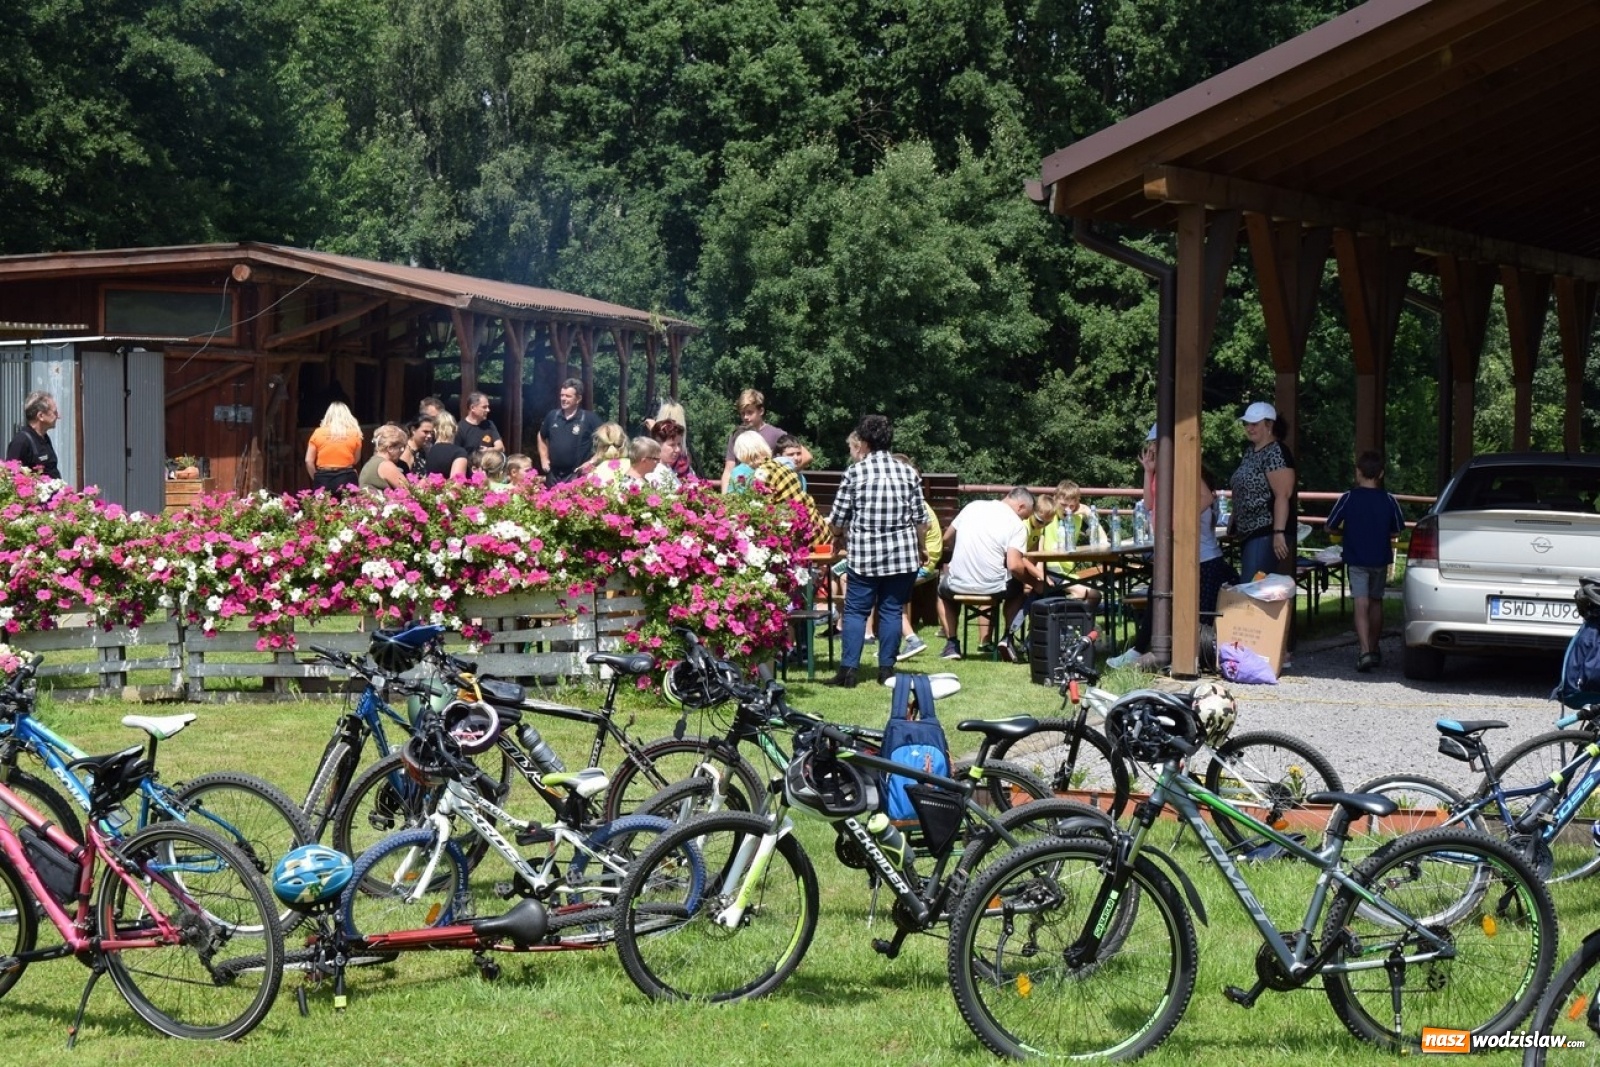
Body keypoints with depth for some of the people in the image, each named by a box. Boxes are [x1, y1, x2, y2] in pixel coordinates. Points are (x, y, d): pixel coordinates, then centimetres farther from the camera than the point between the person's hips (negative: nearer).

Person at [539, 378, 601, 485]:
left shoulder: (589, 418, -7)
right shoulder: (552, 415, 7)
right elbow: (542, 437, 25)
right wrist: (544, 458, 15)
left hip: (577, 475, -5)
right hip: (553, 474, 5)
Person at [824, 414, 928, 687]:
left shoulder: (854, 473, -4)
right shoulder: (909, 473, 2)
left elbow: (838, 518, 0)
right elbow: (921, 519, 4)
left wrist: (837, 538, 21)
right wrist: (921, 548, 20)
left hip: (864, 554, -2)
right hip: (902, 554, 2)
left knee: (855, 611, 3)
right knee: (891, 610, 9)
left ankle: (848, 670, -3)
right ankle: (887, 669, 10)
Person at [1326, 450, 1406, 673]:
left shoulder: (1348, 499, -11)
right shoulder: (1389, 501, -4)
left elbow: (1329, 527, -5)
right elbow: (1396, 532, 3)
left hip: (1356, 560, -3)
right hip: (1380, 560, 3)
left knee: (1361, 604, -8)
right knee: (1376, 601, 18)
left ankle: (1365, 651, -24)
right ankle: (1374, 649, 28)